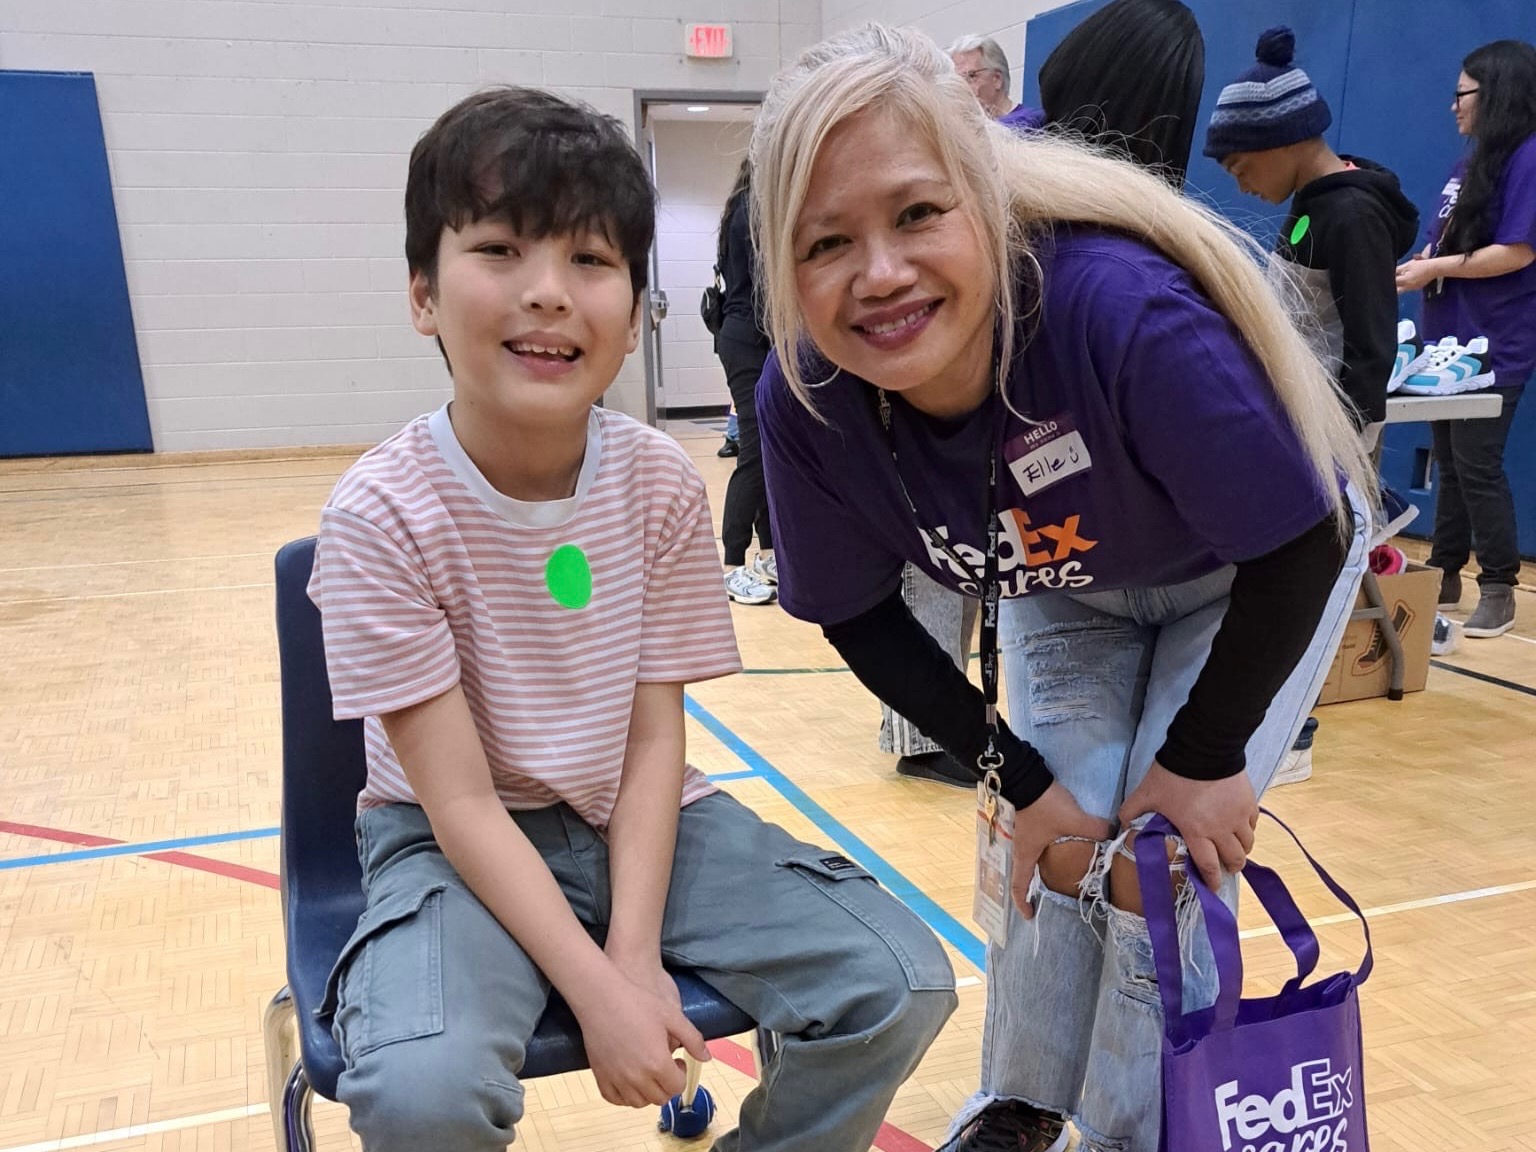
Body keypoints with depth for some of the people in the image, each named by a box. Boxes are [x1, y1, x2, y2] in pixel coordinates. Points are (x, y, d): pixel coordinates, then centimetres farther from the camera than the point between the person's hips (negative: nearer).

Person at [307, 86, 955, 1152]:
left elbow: (654, 741, -7)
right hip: (463, 844, -2)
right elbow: (461, 800, -18)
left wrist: (637, 951, -18)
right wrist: (597, 991, -23)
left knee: (903, 985, -12)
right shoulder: (382, 513, -19)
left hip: (640, 818, 3)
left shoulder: (663, 484, -10)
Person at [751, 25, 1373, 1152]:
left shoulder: (1122, 310, -42)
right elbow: (860, 617, -12)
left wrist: (1204, 757, -17)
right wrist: (1023, 778, -12)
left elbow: (1302, 545, -27)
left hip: (1256, 573, -2)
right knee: (1057, 844, 2)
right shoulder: (805, 400, -29)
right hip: (1067, 585, 3)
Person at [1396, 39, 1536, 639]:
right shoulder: (1474, 161, 16)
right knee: (1449, 462, 12)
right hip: (1450, 338, 9)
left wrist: (1435, 268, -15)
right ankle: (1445, 574, 21)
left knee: (1477, 464, -5)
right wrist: (1420, 266, -1)